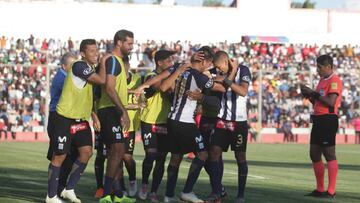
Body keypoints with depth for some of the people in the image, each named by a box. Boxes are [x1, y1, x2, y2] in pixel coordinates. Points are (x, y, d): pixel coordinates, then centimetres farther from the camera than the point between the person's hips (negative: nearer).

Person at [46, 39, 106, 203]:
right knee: (59, 156, -2)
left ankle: (69, 190, 12)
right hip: (65, 119, -9)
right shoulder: (79, 66, -19)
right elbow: (101, 80, -25)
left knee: (87, 152, 0)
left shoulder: (90, 69, 10)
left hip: (81, 119, 9)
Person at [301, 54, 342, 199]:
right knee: (314, 154, 11)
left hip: (328, 120, -10)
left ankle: (331, 191, -7)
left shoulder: (334, 80, -10)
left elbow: (331, 102, -21)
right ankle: (320, 189, 19)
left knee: (329, 154, -9)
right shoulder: (322, 80, 19)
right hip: (318, 120, 10)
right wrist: (310, 96, 8)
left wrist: (313, 94, -16)